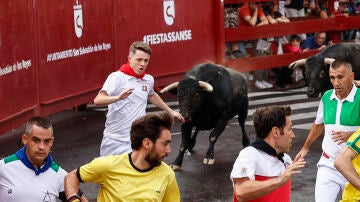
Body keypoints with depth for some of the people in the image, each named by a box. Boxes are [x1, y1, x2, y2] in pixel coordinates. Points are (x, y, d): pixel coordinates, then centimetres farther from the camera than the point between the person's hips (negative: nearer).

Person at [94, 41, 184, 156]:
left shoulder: (149, 80, 6)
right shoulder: (117, 77, -11)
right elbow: (98, 100, -23)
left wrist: (170, 111, 38)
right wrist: (118, 97, -42)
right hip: (114, 141, -3)